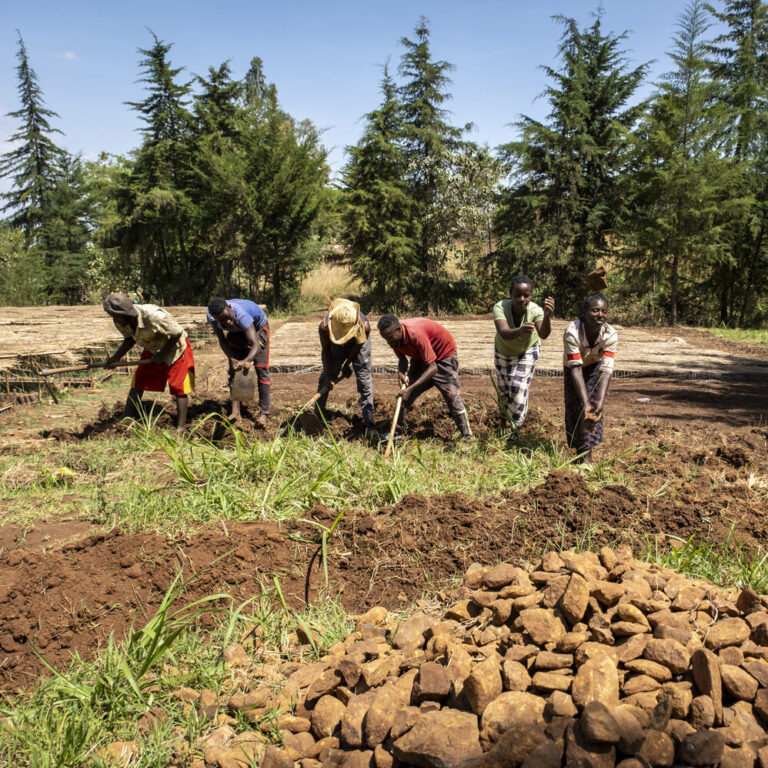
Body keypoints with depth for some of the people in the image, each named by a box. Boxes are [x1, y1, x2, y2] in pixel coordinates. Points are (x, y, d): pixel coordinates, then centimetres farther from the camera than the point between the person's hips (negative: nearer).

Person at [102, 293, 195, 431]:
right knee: (137, 383, -1)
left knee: (178, 386, -7)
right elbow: (129, 339, 2)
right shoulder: (120, 322, -18)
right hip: (152, 349, 6)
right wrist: (115, 358, -10)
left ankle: (180, 429, -2)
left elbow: (177, 333, -25)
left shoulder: (153, 317, -39)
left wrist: (162, 354, -21)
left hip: (175, 346, -6)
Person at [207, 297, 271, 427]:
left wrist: (245, 361, -69)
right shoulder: (211, 317, -30)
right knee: (233, 369, -3)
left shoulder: (241, 315, -45)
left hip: (257, 327, -5)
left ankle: (264, 413, -6)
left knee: (261, 369, -9)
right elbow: (222, 341, -16)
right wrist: (232, 359, -31)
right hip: (236, 332, 5)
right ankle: (235, 411, -3)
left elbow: (256, 345, -51)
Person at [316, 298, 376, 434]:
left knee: (364, 382, -6)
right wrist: (328, 375, -16)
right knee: (325, 379, 2)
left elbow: (357, 348, -20)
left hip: (358, 344, -2)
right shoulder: (324, 326, -37)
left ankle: (369, 424, -1)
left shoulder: (364, 326, -41)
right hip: (336, 346, 2)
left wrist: (347, 365, -7)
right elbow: (326, 351, -20)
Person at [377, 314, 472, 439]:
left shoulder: (416, 334, -41)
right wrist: (401, 373, -24)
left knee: (451, 395, -13)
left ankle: (467, 437, -6)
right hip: (420, 355, 7)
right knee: (404, 394, 4)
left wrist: (410, 389, -43)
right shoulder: (394, 336, -18)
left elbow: (432, 368, -39)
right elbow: (402, 359, 0)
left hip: (443, 353, -7)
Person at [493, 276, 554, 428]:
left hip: (527, 351, -1)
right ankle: (504, 416, 46)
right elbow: (504, 333, -53)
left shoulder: (535, 310, -35)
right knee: (504, 387, 15)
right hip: (503, 351, 1)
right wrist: (520, 331, -75)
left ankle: (515, 426, 12)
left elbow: (543, 334, -53)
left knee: (519, 387, -9)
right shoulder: (500, 307, -36)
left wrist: (547, 316, -74)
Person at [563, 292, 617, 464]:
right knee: (575, 406, -7)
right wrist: (585, 403, -43)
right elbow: (576, 368, -36)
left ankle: (587, 454, -6)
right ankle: (579, 449, 12)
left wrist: (600, 402, -45)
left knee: (594, 409, -13)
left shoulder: (610, 335, -30)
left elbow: (606, 370, -33)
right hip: (573, 368, -1)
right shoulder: (572, 332, -36)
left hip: (595, 368, 1)